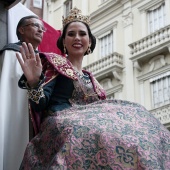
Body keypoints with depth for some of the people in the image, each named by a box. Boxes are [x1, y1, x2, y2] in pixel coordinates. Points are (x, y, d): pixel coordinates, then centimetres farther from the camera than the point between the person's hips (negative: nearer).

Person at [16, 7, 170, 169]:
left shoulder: (89, 78, 28)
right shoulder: (55, 63, 9)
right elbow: (40, 104, -5)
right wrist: (34, 82, -24)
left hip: (89, 127, 6)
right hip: (62, 125, -6)